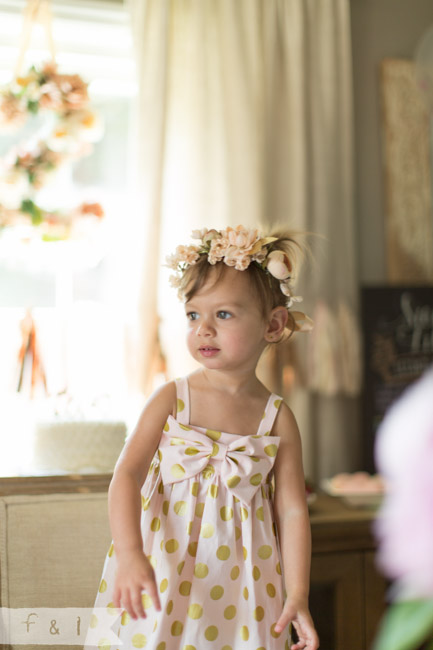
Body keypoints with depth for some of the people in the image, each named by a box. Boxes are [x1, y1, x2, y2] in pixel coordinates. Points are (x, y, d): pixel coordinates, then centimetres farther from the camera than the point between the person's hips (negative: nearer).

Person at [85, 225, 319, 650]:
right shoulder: (171, 400, -4)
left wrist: (298, 597, -7)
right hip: (163, 580, 0)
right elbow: (127, 474, -12)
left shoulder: (277, 418, -2)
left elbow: (292, 511, -1)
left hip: (239, 587, 1)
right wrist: (130, 555, -26)